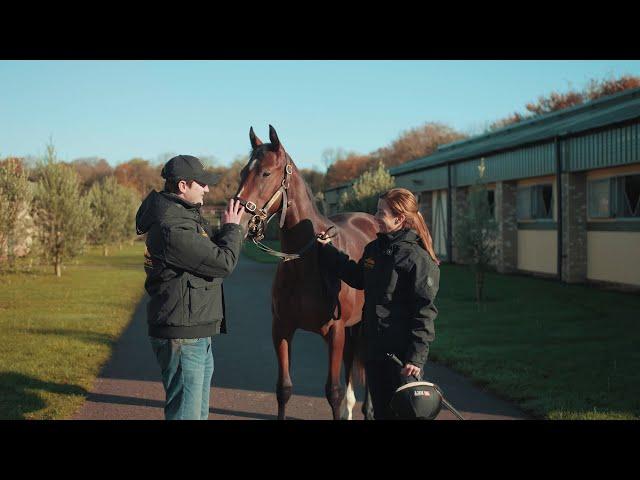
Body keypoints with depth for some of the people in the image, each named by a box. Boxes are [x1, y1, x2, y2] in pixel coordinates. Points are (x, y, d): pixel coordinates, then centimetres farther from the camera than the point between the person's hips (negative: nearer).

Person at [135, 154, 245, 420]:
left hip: (198, 337, 11)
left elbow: (209, 250, 20)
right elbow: (223, 262, -21)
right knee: (185, 411, -2)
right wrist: (232, 227, -5)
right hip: (181, 338, -11)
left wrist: (233, 227, 7)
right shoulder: (173, 229, -24)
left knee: (199, 411, 21)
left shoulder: (185, 216, 11)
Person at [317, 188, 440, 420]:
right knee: (381, 411, 16)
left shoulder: (417, 257, -15)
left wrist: (416, 357, -21)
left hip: (403, 353, -8)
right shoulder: (373, 249, 8)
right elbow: (358, 278, 26)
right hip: (374, 348, 8)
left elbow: (424, 311, -17)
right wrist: (327, 250, 23)